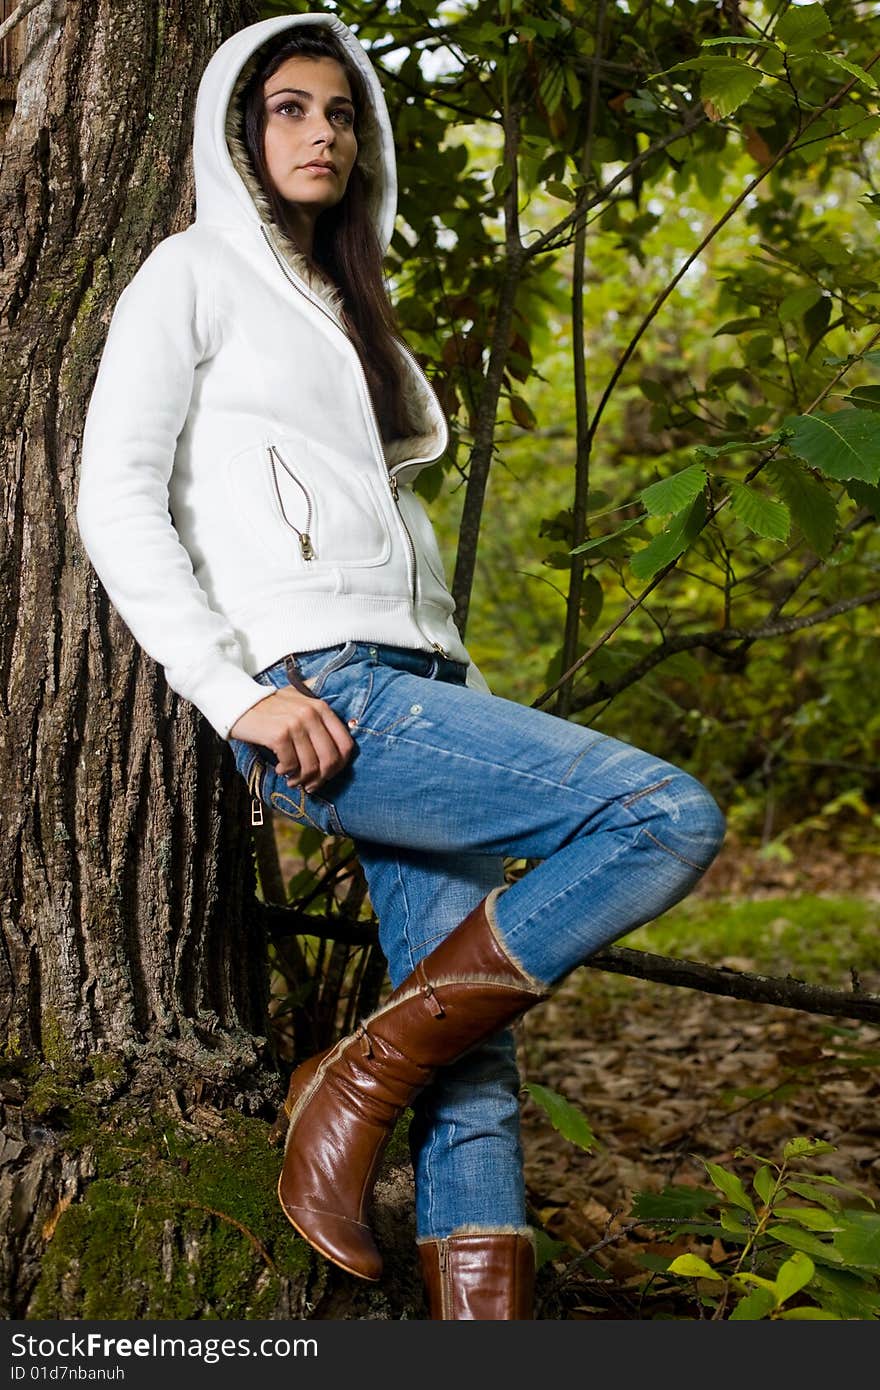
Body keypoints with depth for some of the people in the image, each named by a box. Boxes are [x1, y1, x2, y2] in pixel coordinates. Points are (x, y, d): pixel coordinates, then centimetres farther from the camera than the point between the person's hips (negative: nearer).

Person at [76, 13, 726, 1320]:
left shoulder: (348, 309, 27)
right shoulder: (195, 273, 5)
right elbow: (116, 501, -5)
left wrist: (470, 708, 12)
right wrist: (240, 693, -16)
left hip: (410, 686, 7)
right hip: (310, 693, -7)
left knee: (472, 1047, -3)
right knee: (667, 817, -20)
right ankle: (355, 1080, -12)